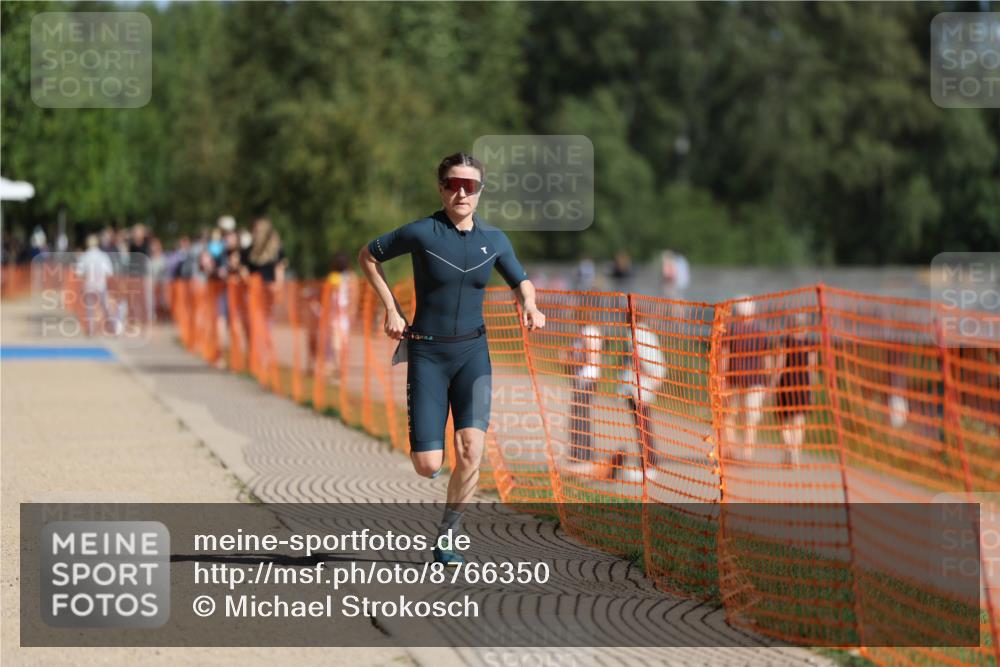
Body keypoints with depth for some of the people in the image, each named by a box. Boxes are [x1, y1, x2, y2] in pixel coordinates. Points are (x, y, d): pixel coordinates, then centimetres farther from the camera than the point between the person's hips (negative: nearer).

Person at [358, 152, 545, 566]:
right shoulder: (422, 233, -9)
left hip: (472, 352, 2)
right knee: (427, 466, -8)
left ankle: (446, 538, 1)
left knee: (470, 449, -18)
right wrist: (392, 309, -1)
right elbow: (368, 256, 5)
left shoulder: (493, 239, 1)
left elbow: (521, 282, 16)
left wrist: (529, 305, -6)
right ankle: (423, 443, 32)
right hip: (427, 353, -2)